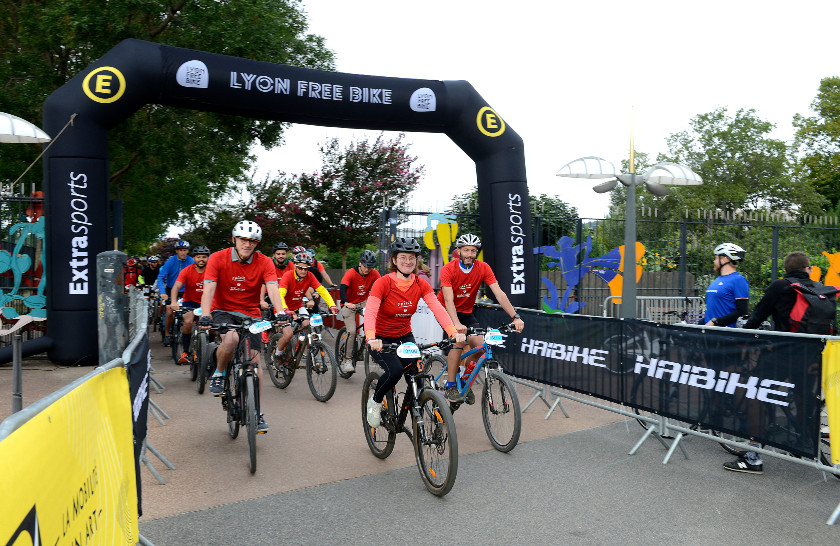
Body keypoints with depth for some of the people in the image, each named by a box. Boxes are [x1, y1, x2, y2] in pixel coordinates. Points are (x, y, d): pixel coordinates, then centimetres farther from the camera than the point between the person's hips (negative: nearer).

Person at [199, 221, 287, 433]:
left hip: (251, 314, 2)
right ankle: (218, 374, -3)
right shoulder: (218, 258, -10)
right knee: (231, 339, -34)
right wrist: (205, 316, -35)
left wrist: (280, 313, -40)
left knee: (254, 361, -8)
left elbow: (273, 289, -21)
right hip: (223, 311, -1)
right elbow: (208, 289, -19)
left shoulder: (264, 263, -8)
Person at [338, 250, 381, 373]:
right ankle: (347, 360, -8)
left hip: (363, 302, 4)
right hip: (349, 305, -4)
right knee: (352, 331, -18)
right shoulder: (351, 273, -19)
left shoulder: (374, 274, -8)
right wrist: (346, 303, -50)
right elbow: (342, 288, -32)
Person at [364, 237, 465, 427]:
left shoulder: (421, 284, -7)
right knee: (395, 370, -28)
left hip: (404, 337, 4)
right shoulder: (384, 282, -19)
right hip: (381, 339, -4)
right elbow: (370, 312, -32)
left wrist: (454, 332, -34)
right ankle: (375, 401, 2)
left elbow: (438, 308, -18)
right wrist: (371, 338, -51)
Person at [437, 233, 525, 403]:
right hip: (446, 311, -4)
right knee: (459, 341, -26)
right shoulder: (448, 269, -22)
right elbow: (448, 300, -32)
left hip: (466, 312, 4)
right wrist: (457, 324, -48)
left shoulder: (483, 268, -13)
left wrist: (516, 317, -30)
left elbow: (499, 294, -19)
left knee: (480, 345, -14)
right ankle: (451, 388, -12)